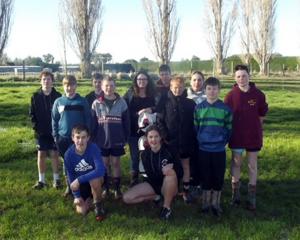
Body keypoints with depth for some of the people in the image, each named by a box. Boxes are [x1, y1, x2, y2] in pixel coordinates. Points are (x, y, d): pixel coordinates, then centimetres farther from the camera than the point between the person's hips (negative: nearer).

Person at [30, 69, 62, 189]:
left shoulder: (58, 96, -3)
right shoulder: (36, 96, 1)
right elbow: (32, 113, 3)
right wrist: (36, 127, -6)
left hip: (55, 131, -1)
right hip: (41, 132, 1)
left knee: (55, 154, 5)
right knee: (41, 155, 7)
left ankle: (56, 179, 16)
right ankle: (41, 180, 17)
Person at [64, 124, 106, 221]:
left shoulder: (93, 148, -28)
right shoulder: (69, 154, -19)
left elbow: (101, 170, -40)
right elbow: (70, 176, -7)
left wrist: (79, 180, -40)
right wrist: (77, 196, -11)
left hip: (95, 179, -3)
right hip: (79, 183, 3)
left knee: (94, 179, -38)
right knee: (82, 211, -7)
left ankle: (98, 204, -10)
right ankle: (89, 197, 27)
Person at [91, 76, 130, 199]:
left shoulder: (121, 102, -3)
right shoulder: (96, 103, -1)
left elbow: (126, 122, 1)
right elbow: (93, 124, 0)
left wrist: (125, 138, 0)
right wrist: (93, 139, -1)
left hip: (117, 140, -1)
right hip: (102, 140, 1)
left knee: (116, 163, 8)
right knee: (104, 164, 10)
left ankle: (117, 188, 19)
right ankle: (105, 188, 23)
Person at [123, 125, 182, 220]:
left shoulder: (169, 150, -16)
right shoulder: (145, 154, -7)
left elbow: (180, 172, -17)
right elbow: (150, 175, -13)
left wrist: (169, 169, -37)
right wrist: (162, 171, -31)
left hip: (169, 186, -3)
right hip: (153, 183, 3)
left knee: (171, 172, -37)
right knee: (127, 198, -13)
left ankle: (167, 207, -18)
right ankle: (157, 197, 6)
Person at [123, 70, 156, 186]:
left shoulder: (152, 95, 7)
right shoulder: (130, 94, 1)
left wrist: (151, 111, -10)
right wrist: (137, 113, -19)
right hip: (133, 131, -1)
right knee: (135, 156, 4)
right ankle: (134, 180, 17)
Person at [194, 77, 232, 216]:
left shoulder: (225, 109, -3)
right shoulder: (199, 108, 1)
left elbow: (229, 129, 4)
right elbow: (195, 127, 9)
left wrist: (223, 142, -1)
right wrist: (200, 141, 5)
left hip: (219, 149, -1)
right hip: (203, 149, 1)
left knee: (218, 177, 6)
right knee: (205, 176, 9)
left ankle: (216, 203, 21)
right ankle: (206, 203, 22)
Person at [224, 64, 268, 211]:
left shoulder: (258, 94, -5)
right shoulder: (231, 95, -7)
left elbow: (262, 115, 6)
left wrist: (253, 127, 7)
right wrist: (236, 128, -1)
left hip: (254, 136, 1)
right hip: (236, 136, 0)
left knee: (252, 165, 9)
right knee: (236, 164, 11)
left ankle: (252, 197, 19)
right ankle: (235, 194, 25)